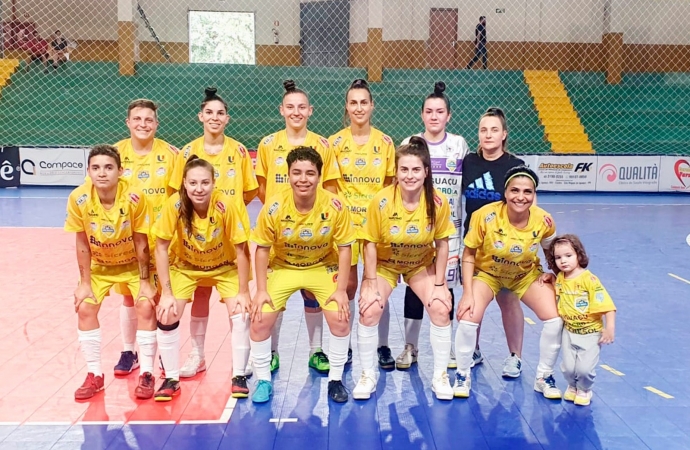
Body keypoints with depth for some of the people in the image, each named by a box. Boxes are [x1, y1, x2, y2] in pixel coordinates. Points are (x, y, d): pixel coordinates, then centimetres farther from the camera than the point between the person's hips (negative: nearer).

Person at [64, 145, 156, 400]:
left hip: (133, 263, -2)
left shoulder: (135, 197, -30)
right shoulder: (78, 198, -25)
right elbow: (82, 244, -13)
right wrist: (84, 283, -9)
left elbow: (141, 242, -19)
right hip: (99, 264, 2)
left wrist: (145, 281, -14)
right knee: (85, 309, -8)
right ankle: (94, 375, 8)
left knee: (146, 307, -15)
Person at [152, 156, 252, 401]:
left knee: (240, 313, -16)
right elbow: (161, 248, -18)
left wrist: (243, 292, -18)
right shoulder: (174, 205, -28)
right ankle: (171, 380, 6)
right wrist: (166, 293, -19)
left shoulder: (226, 206, -32)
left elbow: (241, 250, -21)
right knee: (166, 315, -12)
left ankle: (239, 376, 4)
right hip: (184, 266, 1)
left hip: (224, 266, -1)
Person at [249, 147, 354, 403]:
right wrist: (261, 290, -13)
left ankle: (335, 379, 9)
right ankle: (264, 381, 11)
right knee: (260, 321, -10)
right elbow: (262, 248, -11)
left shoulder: (335, 206, -23)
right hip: (282, 267, 0)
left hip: (323, 266, 0)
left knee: (341, 320, -13)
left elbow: (344, 248, -11)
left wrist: (341, 290, -14)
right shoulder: (274, 207, -23)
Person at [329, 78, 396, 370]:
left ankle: (383, 347, 16)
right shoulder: (335, 143, 1)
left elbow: (391, 185, 8)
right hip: (345, 222, 0)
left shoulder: (385, 143, 3)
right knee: (347, 284, 4)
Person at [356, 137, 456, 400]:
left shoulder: (438, 202, -22)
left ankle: (440, 376, 7)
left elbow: (442, 244, -10)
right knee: (369, 310, -18)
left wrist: (439, 284, -10)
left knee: (441, 309, -14)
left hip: (422, 264, 1)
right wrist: (371, 285, -17)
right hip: (384, 263, -1)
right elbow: (370, 243, -17)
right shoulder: (381, 201, -26)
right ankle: (368, 374, 4)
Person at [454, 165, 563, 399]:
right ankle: (463, 376, 4)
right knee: (468, 319, -22)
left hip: (527, 274, 2)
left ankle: (544, 377, 10)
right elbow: (469, 254, -18)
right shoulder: (485, 216, -30)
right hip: (487, 272, -2)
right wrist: (467, 293, -22)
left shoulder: (543, 220, -23)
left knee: (555, 319, -13)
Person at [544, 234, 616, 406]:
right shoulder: (559, 278, -1)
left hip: (590, 332, -4)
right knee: (568, 367, -2)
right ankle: (572, 386, 32)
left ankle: (584, 390, 22)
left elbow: (607, 305, -20)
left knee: (584, 368, -10)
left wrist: (610, 327, -24)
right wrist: (547, 276, 8)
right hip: (569, 331, 4)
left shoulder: (589, 279, -18)